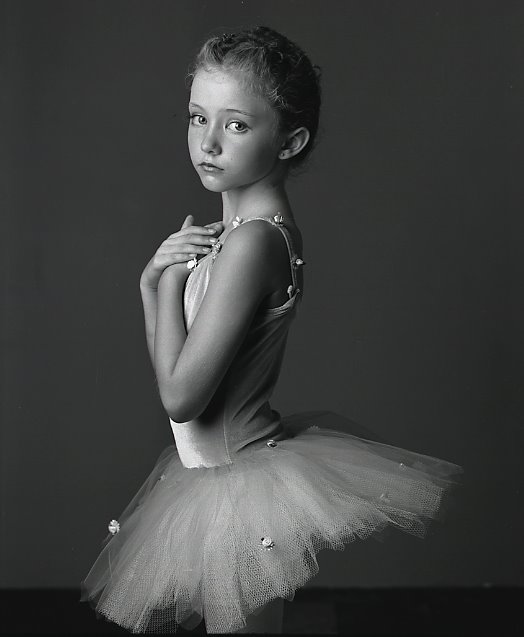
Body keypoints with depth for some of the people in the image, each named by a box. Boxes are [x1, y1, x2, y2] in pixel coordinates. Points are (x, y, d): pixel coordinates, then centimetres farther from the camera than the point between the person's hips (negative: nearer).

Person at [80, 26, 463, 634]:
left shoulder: (252, 242, -24)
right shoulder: (242, 226, 5)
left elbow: (179, 395, -23)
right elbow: (170, 368, 8)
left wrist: (173, 279, -13)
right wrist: (153, 282, -7)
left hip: (234, 483, -9)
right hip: (218, 471, 9)